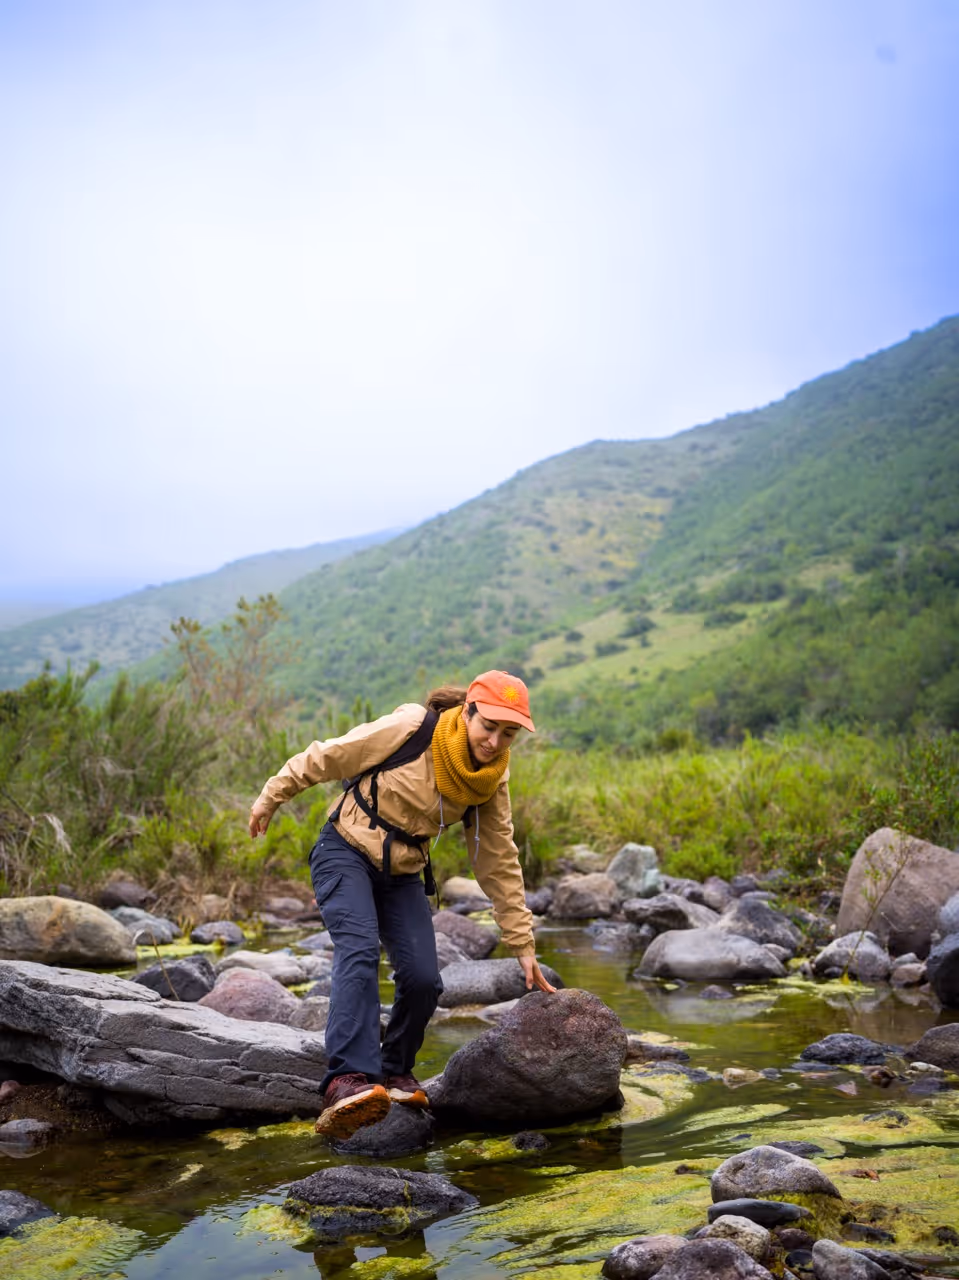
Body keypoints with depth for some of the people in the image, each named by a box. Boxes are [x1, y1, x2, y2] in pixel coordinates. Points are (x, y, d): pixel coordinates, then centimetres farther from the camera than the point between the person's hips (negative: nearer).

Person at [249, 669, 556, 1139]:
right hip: (346, 854, -5)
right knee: (359, 952, -28)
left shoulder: (490, 783, -4)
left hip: (402, 875, 5)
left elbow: (500, 865, 3)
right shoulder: (413, 729, -21)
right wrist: (270, 798, -3)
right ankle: (349, 1080, -39)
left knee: (423, 979, -8)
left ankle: (395, 1072, 18)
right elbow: (327, 756, -11)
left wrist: (523, 945, 3)